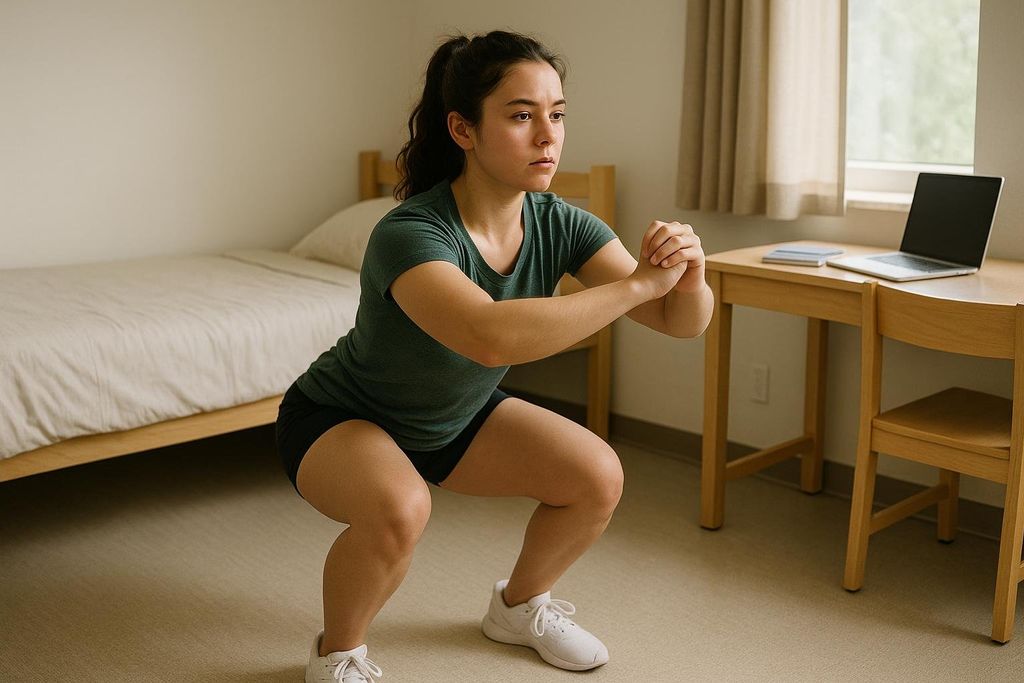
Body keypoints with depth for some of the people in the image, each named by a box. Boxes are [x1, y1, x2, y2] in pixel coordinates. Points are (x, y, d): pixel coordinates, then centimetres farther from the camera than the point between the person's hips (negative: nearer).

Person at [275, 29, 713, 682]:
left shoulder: (559, 224, -18)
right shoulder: (410, 235, -36)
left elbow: (681, 321, -17)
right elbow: (492, 336, -55)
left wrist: (689, 279, -40)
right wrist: (636, 284, -48)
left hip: (457, 415, 6)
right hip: (338, 419, -5)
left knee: (598, 478, -10)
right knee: (400, 508, -36)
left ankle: (519, 605, 20)